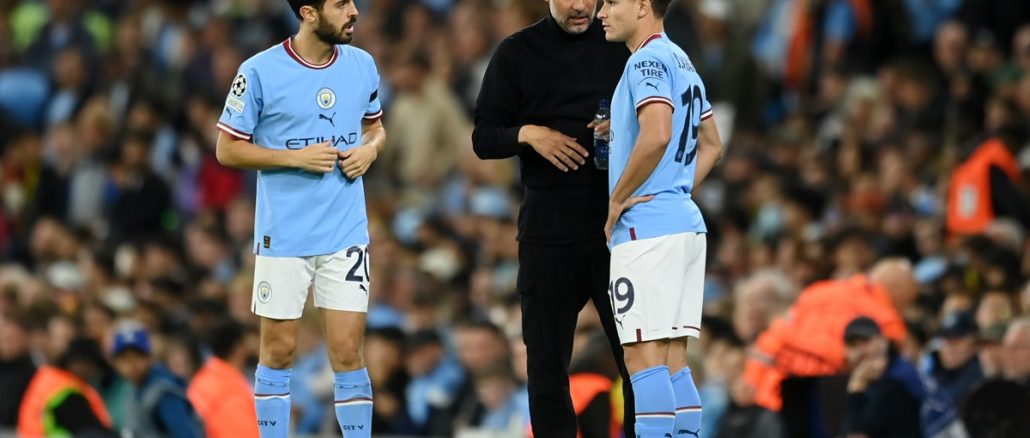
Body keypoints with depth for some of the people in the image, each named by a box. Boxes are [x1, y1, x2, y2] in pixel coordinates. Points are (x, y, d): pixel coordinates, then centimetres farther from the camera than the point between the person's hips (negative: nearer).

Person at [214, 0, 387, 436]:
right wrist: (297, 158, -16)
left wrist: (370, 149, -4)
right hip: (283, 236, -3)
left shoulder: (363, 65, 3)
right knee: (278, 352, 5)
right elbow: (228, 149, -6)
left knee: (347, 351, -1)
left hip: (346, 234, 3)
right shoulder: (261, 71, -10)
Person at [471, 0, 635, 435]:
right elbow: (483, 138, 5)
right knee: (547, 365, 2)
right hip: (549, 231, 0)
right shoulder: (518, 53, 6)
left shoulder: (622, 44, 8)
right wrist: (527, 134, -15)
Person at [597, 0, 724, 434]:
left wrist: (617, 200, -15)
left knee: (644, 355, -11)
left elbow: (657, 135, -25)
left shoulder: (647, 60, -11)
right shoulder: (682, 63, 19)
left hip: (646, 228, -10)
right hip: (686, 222, 10)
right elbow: (711, 146, 27)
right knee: (673, 360, 9)